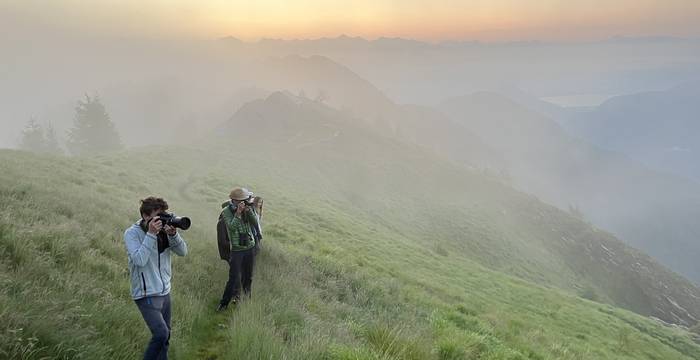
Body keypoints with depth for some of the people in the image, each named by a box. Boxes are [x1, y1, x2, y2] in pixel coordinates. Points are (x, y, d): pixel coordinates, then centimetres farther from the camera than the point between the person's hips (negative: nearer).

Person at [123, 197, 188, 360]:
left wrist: (173, 234, -19)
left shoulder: (163, 230, 1)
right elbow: (140, 260, -26)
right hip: (146, 294, -6)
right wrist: (151, 234, -27)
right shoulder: (132, 233, -12)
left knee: (165, 334, 12)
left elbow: (183, 251, -4)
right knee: (161, 333, -17)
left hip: (164, 291, 6)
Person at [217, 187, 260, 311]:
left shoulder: (248, 208, 2)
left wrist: (249, 211, -21)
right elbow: (232, 227, -21)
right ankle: (224, 302, 4)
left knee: (248, 276, 14)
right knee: (234, 277, -7)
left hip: (250, 247, 4)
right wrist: (238, 212, -29)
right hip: (236, 249, -4)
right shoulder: (226, 211, -10)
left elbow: (256, 223, -6)